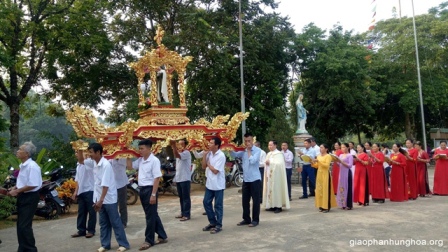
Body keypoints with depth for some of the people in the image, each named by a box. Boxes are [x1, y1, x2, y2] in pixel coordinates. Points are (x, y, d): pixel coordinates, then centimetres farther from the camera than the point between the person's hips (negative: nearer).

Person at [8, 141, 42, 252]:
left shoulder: (32, 166, -20)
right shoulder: (22, 165, 10)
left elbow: (33, 185, -25)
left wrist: (17, 191, -16)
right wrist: (14, 188, 5)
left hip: (30, 197, -10)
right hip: (23, 197, 10)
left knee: (25, 225, -5)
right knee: (20, 225, 16)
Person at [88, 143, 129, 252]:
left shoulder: (106, 165, -20)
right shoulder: (95, 164, 6)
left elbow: (105, 185, -22)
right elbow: (97, 183, 12)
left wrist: (101, 200, -23)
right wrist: (97, 200, 14)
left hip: (109, 199, -7)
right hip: (100, 199, 7)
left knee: (115, 222, 1)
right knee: (103, 223, 14)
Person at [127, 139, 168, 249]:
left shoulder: (154, 160, -15)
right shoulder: (140, 160, 9)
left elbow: (157, 178, -17)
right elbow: (130, 166, 20)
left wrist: (153, 194, -21)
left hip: (150, 189, -8)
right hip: (142, 189, 8)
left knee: (150, 216, 2)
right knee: (153, 215, 15)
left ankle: (149, 240, 14)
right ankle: (162, 236, 26)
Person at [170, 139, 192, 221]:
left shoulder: (186, 153, -13)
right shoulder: (179, 153, 17)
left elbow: (177, 155, -33)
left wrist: (173, 146, -41)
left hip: (185, 179, -9)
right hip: (178, 179, 9)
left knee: (186, 198, -4)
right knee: (181, 197, 15)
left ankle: (186, 215, 0)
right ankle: (183, 213, 24)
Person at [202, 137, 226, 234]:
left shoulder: (221, 156, -18)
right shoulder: (209, 154, 5)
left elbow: (215, 171, -20)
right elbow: (204, 166, 6)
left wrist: (208, 164, -6)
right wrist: (205, 155, -4)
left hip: (218, 185, -8)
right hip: (209, 183, 8)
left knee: (218, 206, 3)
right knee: (206, 202, 13)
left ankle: (218, 225, 16)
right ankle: (212, 222, 27)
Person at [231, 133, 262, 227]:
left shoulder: (257, 150, -7)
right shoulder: (243, 150, 9)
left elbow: (252, 161, -20)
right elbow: (234, 155, 2)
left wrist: (249, 150, -11)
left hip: (255, 179, -5)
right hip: (245, 179, 5)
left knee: (255, 200, 4)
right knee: (245, 200, 11)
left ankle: (255, 220, 14)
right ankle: (246, 219, 24)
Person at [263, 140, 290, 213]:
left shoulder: (278, 154, -8)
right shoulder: (269, 154, 15)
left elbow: (279, 164, -18)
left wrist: (270, 162, -18)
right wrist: (266, 163, -1)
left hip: (276, 175, -8)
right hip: (269, 174, 8)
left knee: (276, 189, -7)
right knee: (269, 188, 6)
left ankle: (279, 206, -2)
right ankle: (272, 205, 12)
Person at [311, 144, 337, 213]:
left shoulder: (328, 156, -7)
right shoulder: (318, 156, 13)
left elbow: (327, 165, -18)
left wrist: (319, 161, -23)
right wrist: (313, 163, -3)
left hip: (325, 174, -7)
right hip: (319, 174, 7)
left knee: (325, 190, -5)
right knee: (319, 189, 6)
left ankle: (327, 207, -1)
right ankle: (321, 206, 13)